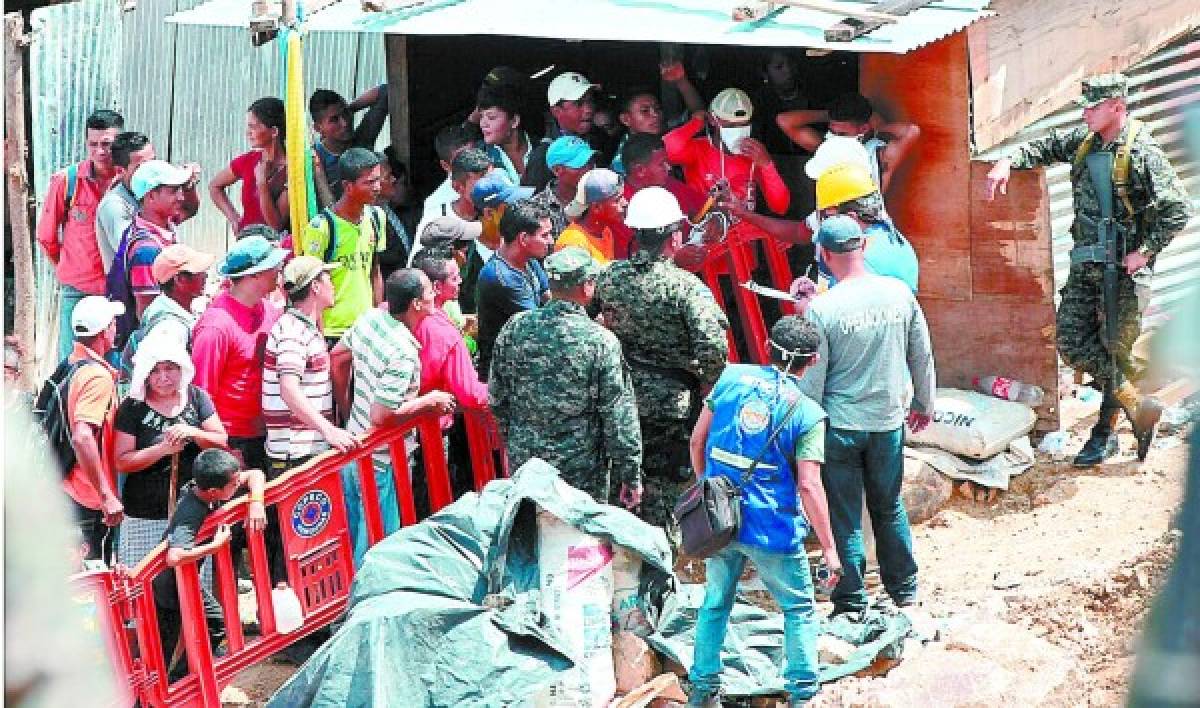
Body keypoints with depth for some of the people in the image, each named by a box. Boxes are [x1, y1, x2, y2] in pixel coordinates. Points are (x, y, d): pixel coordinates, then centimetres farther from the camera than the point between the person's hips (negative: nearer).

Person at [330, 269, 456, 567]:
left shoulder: (369, 318, -2)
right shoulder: (404, 353, -26)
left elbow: (337, 357, 13)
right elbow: (381, 417, -27)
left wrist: (345, 405, 23)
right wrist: (429, 402, -15)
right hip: (382, 464, -8)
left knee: (352, 538, 22)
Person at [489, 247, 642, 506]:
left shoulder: (515, 328, -5)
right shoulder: (601, 341, -16)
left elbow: (497, 397, 6)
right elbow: (619, 418, -13)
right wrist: (632, 477, -4)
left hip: (523, 459, 4)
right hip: (582, 473, -4)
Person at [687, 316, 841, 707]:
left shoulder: (732, 377, -1)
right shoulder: (807, 413, -11)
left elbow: (697, 440, 5)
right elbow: (809, 486, -16)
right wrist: (829, 547, -9)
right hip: (773, 529, -4)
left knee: (716, 602, 22)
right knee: (800, 610, 15)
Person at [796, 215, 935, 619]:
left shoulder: (821, 308, -17)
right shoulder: (899, 293, -6)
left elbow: (812, 377, -11)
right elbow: (922, 355, 5)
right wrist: (924, 404, 20)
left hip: (839, 425, -3)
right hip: (889, 422, 4)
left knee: (844, 517, 8)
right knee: (890, 509, 20)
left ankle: (851, 603, 15)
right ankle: (903, 591, 31)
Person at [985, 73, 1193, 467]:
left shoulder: (1142, 152, -14)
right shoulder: (1083, 141, 6)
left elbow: (1179, 209, -16)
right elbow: (1045, 147, 19)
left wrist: (1146, 251, -17)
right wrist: (1008, 162, 1)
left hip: (1123, 269, -7)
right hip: (1084, 266, 7)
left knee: (1114, 349, 1)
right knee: (1070, 341, 3)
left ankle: (1106, 432, 15)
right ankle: (1138, 407, 15)